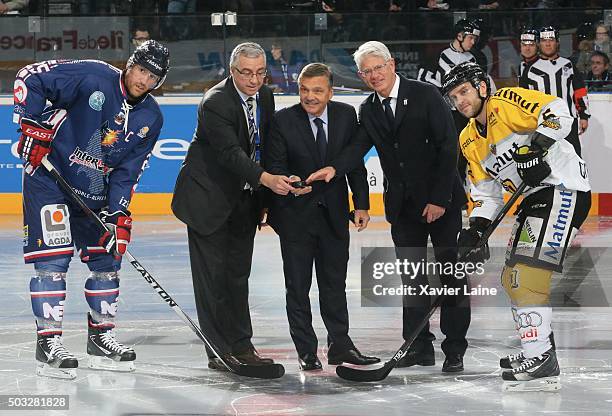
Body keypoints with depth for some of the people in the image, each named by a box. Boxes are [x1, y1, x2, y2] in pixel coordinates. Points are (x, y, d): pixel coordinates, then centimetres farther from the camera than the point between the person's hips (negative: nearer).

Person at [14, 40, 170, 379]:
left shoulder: (150, 118, -1)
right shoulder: (92, 77, -17)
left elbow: (128, 170, 1)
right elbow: (30, 77, -15)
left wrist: (119, 214, -10)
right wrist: (33, 124, -22)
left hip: (95, 191, 6)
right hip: (49, 176, -6)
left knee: (107, 256, 9)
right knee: (52, 259, -11)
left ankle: (101, 335, 24)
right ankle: (48, 342, -6)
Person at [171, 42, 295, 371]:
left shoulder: (265, 97, 2)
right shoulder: (215, 103, -22)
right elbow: (231, 153, -31)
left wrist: (263, 199, 9)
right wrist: (266, 179, -44)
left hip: (244, 200, 7)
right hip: (209, 198, -7)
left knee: (239, 273, 11)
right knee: (213, 273, -4)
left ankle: (241, 345, 17)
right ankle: (219, 351, -1)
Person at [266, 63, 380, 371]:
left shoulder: (346, 115, -3)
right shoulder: (283, 120, -12)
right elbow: (274, 164, -13)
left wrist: (361, 204, 1)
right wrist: (289, 181, -34)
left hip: (334, 214, 3)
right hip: (296, 215, -2)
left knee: (335, 283, 13)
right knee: (298, 286, 4)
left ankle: (340, 345, 22)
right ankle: (306, 351, 13)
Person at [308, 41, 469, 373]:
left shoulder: (425, 96, -9)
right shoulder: (369, 110, 7)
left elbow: (448, 147, -12)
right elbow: (358, 147, -6)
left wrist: (439, 199, -16)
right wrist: (334, 168, -29)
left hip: (442, 202, -5)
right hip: (403, 206, 5)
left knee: (450, 274, 0)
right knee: (412, 279, 7)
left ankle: (455, 349, 5)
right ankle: (419, 347, 14)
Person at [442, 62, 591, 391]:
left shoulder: (506, 103, -9)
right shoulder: (469, 140, 16)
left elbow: (558, 113, -20)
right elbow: (487, 191, 16)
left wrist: (535, 148, -29)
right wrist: (475, 228, 2)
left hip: (564, 187, -10)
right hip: (534, 199, 10)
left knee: (529, 270, -21)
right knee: (513, 277, 15)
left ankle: (541, 362, -23)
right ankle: (537, 351, 28)